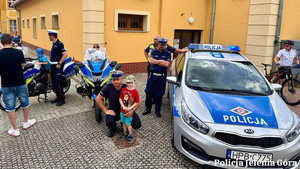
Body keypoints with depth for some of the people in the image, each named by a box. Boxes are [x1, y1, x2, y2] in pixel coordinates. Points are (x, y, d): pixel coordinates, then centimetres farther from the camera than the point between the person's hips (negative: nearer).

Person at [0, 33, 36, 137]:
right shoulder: (18, 52, -11)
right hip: (20, 83, 1)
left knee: (10, 108, 11)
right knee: (25, 104, 21)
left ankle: (15, 130, 20)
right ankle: (26, 122, 38)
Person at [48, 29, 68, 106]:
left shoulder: (59, 44, -15)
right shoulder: (54, 44, 14)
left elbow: (65, 54, -23)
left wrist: (59, 63, -24)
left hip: (57, 66, -10)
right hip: (53, 65, 10)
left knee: (57, 83, -9)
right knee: (54, 82, 13)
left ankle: (62, 99, -1)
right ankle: (58, 97, 23)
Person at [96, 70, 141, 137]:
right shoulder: (108, 88, -13)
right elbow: (98, 99, -4)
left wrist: (132, 110, -27)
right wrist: (106, 110, -12)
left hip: (126, 111, 1)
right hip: (113, 111, 0)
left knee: (137, 125, -18)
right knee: (109, 122, -32)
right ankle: (112, 129, 9)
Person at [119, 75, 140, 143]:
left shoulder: (135, 91, -14)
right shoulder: (123, 90, -4)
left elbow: (137, 102, -9)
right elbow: (120, 99, 1)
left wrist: (131, 107, -16)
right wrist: (123, 106, -11)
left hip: (129, 111, -4)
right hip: (123, 110, 4)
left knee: (128, 124, 1)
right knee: (124, 122, 17)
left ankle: (131, 136, 20)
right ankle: (125, 133, 38)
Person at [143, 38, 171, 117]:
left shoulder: (168, 53, 2)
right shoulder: (154, 52, 5)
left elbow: (166, 64, -12)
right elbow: (151, 61, -10)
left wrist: (156, 61, -9)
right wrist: (161, 61, -10)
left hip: (162, 76, -1)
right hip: (152, 75, 1)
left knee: (159, 94, 7)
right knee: (148, 93, 5)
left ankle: (157, 110, 21)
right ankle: (148, 108, 22)